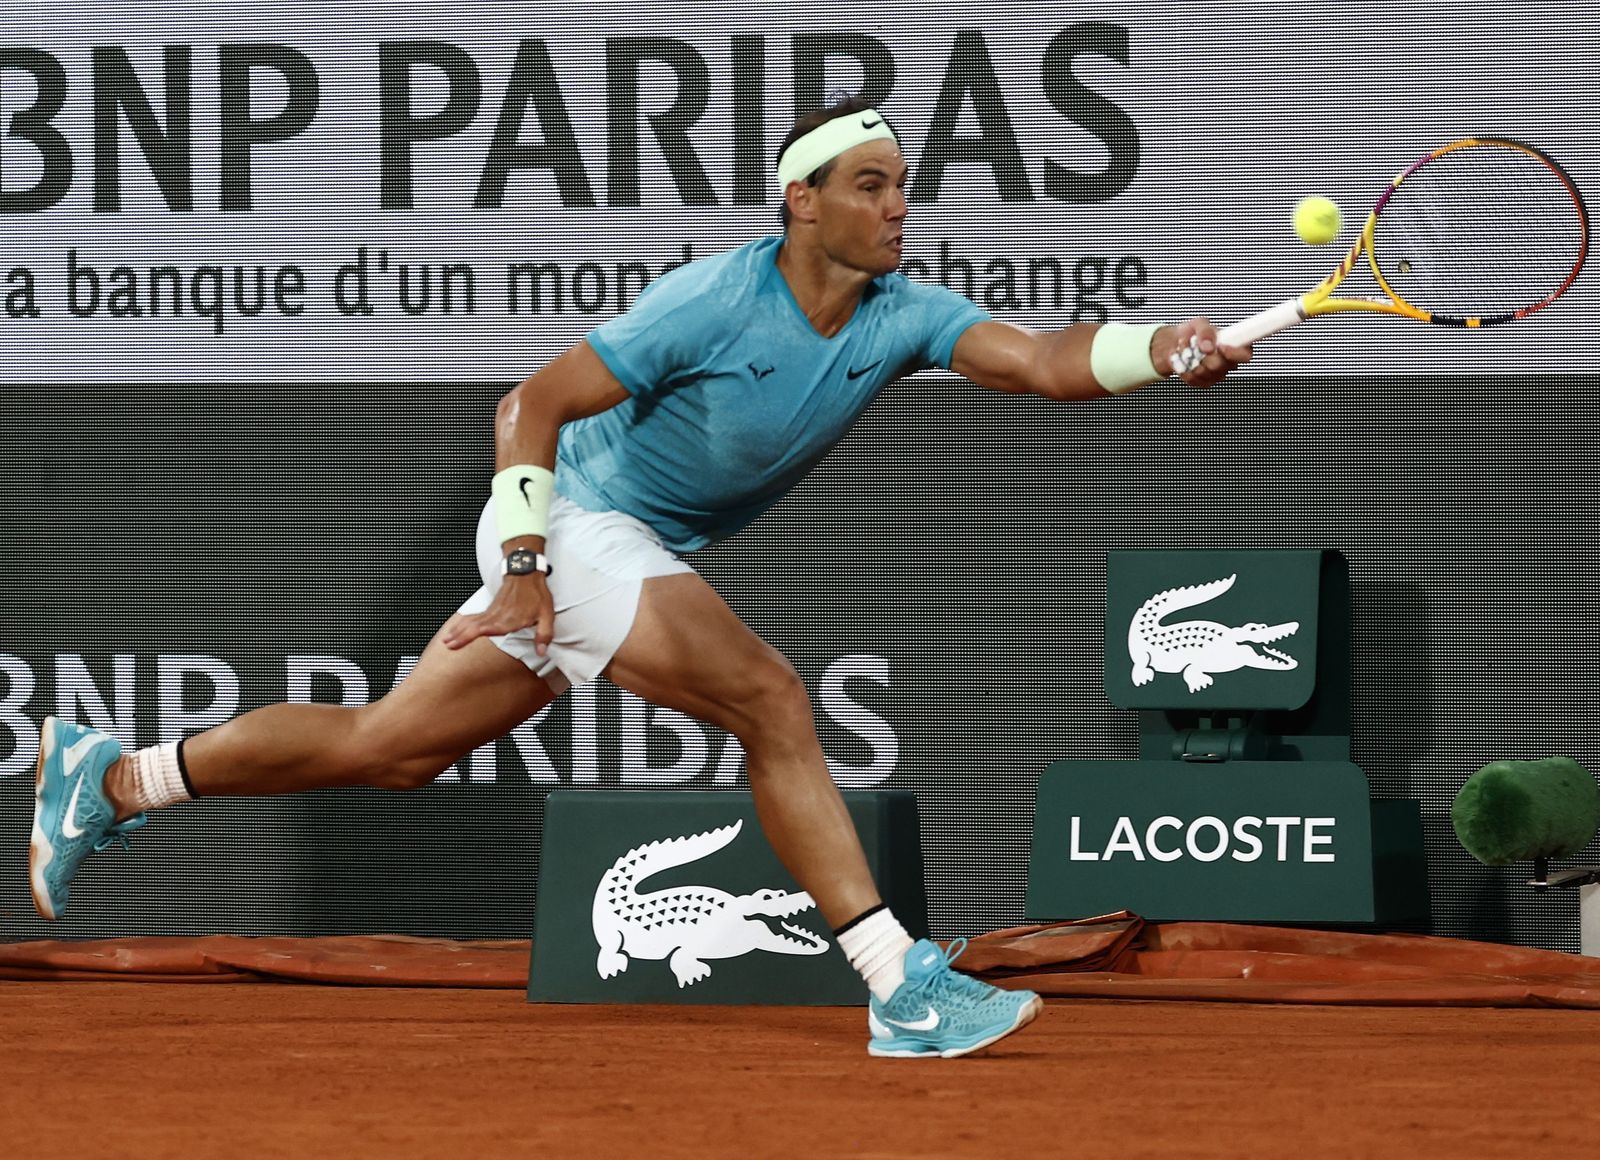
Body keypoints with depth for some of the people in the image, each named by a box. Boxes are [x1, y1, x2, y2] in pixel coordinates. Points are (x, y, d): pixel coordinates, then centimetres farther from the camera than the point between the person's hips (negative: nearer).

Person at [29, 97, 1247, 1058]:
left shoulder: (903, 314, -6)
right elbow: (534, 403, -17)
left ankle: (109, 778, 25)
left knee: (390, 748, 12)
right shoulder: (712, 302, -22)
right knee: (770, 699, -23)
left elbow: (1043, 360, -20)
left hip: (643, 548, 8)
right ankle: (904, 991, -23)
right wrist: (524, 568, -22)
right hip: (569, 522, -8)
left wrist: (1167, 348, -38)